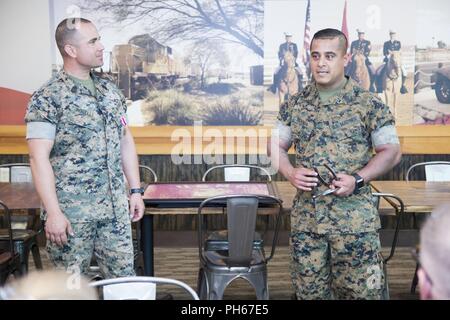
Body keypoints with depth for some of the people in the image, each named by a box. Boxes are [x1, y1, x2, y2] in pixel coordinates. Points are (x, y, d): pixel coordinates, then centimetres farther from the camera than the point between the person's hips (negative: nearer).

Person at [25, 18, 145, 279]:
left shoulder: (111, 90, 9)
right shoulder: (48, 98, -10)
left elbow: (126, 142, 14)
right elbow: (39, 158, -14)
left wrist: (136, 191, 10)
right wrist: (53, 212, -18)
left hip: (116, 207, 5)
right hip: (72, 210, -5)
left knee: (124, 278, 10)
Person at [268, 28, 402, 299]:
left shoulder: (369, 104, -2)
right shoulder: (295, 105, 7)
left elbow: (391, 151, -1)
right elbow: (276, 146, 14)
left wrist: (358, 179, -14)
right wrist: (291, 173, -6)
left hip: (355, 219, -3)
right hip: (305, 217, 3)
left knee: (360, 290, 3)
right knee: (309, 291, 12)